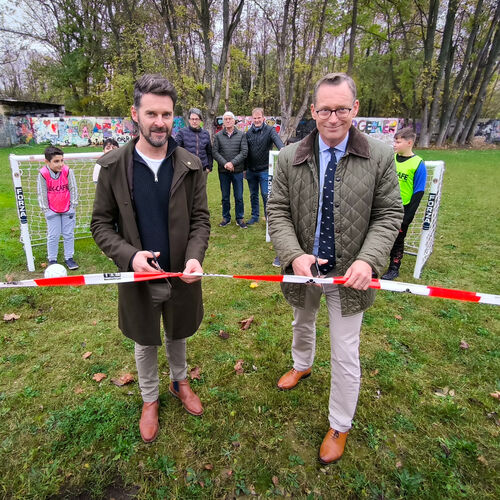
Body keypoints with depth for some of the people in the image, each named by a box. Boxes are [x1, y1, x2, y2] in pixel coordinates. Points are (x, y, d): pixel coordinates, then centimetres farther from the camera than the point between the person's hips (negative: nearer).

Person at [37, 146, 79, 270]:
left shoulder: (67, 171, -13)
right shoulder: (43, 174, -14)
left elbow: (73, 189, -4)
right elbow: (42, 193, -6)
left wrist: (73, 207, -4)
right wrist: (46, 210, -6)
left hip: (68, 210, 1)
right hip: (52, 211, -1)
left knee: (69, 234, 9)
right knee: (53, 236, 5)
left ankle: (69, 258, 21)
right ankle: (52, 260, 19)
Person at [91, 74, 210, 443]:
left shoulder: (190, 166, -7)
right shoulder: (113, 166, -8)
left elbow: (200, 219, -4)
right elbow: (101, 223, -4)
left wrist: (195, 257, -22)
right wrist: (129, 255, -20)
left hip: (181, 275, 1)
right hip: (139, 275, 0)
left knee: (178, 336, 23)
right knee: (146, 344, 20)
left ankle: (180, 381, 52)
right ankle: (150, 399, 46)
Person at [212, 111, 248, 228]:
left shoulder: (241, 135, 3)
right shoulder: (218, 136, 5)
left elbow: (244, 152, -4)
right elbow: (215, 152, -1)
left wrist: (232, 163, -14)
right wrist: (224, 163, -15)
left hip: (238, 171, -1)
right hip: (223, 171, 1)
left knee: (239, 196, 5)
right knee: (225, 197, 10)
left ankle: (240, 218, 17)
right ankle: (226, 217, 23)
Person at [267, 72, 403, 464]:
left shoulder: (380, 157, -10)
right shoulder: (289, 158, -7)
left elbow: (388, 215, -7)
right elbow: (278, 212, -7)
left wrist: (367, 259, -22)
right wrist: (294, 255, -22)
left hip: (349, 274, -2)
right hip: (303, 270, 3)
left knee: (345, 355, 9)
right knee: (303, 323, 30)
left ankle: (340, 427, 36)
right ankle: (302, 365, 65)